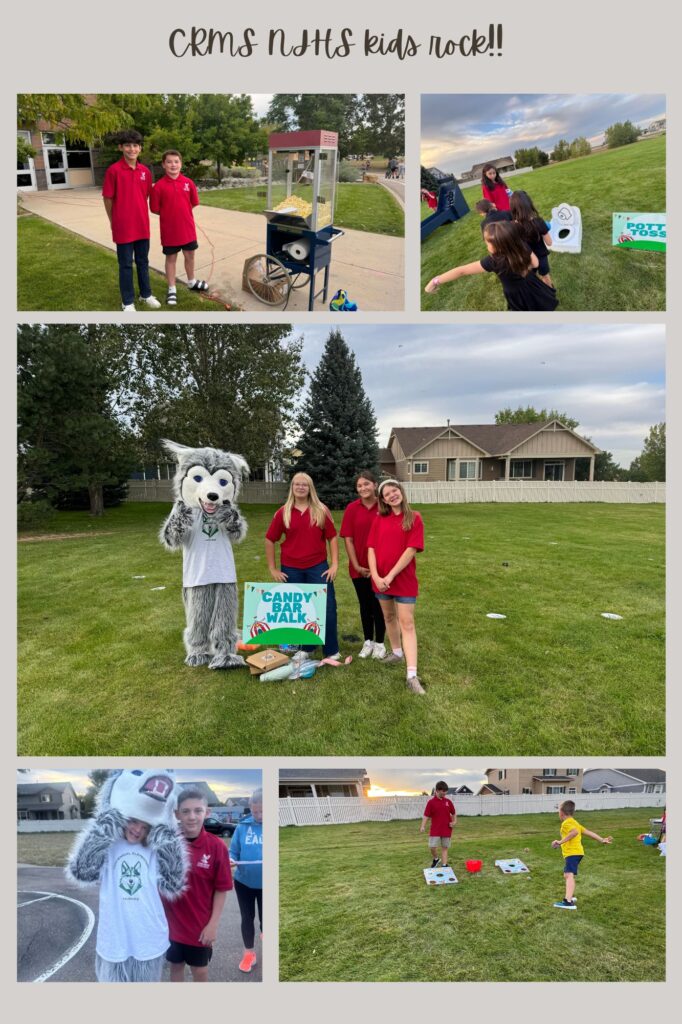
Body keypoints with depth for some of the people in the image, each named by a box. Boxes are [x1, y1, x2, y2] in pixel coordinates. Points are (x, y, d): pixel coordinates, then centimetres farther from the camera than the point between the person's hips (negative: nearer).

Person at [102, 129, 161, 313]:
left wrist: (141, 216, 14)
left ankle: (146, 294, 32)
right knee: (126, 265, 5)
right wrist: (114, 222, 1)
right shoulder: (113, 170, -11)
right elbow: (108, 199, -6)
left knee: (143, 262, 16)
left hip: (142, 226, 4)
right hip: (123, 227, -4)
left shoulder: (145, 171, 4)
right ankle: (127, 301, 15)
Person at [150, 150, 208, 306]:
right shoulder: (159, 186, -10)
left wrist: (181, 213, 4)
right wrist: (169, 214, -2)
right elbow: (155, 209, -7)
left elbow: (193, 203, 8)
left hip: (188, 228, 3)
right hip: (169, 230, -3)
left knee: (189, 256, 16)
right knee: (171, 258, 8)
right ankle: (172, 289, 16)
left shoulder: (189, 183, -2)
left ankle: (192, 282, 37)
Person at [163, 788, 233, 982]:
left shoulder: (216, 846, -18)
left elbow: (221, 889, -10)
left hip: (200, 924, -2)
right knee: (175, 965, 22)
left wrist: (213, 924, -11)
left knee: (200, 969, 17)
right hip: (171, 921, 2)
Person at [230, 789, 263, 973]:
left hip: (266, 884, -1)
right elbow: (233, 851, -3)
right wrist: (231, 860, -25)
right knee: (247, 918, 16)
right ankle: (249, 953, 36)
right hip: (244, 882, 1)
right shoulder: (242, 826, -9)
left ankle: (264, 931, 45)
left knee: (264, 917, 13)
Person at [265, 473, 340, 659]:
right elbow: (270, 540, 3)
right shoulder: (283, 513, 0)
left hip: (318, 566, -1)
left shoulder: (321, 511, 0)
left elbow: (332, 537, 2)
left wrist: (335, 564, -5)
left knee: (328, 607, -1)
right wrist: (272, 569, 1)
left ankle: (332, 651, 12)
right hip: (291, 569, 1)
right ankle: (304, 649, 26)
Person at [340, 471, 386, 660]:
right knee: (365, 605, 13)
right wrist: (356, 565, -7)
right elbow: (348, 539, -2)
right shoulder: (352, 508, -3)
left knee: (378, 605, 8)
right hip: (359, 567, 2)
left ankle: (379, 643, 22)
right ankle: (368, 642, 27)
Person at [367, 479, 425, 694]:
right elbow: (371, 549, 1)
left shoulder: (413, 518, -6)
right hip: (380, 578, 4)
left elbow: (411, 550, -13)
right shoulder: (379, 519, 4)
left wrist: (391, 575, -17)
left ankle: (412, 676, -9)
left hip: (404, 579, -4)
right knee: (389, 617, 19)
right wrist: (375, 575, -13)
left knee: (407, 623, -7)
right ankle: (397, 653, 40)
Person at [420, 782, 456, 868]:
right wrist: (422, 826, -18)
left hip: (446, 829, 2)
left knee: (444, 847, 6)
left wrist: (454, 821, -1)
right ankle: (435, 859, 22)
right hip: (435, 829, -2)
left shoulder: (448, 801, 3)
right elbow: (426, 815, -7)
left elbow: (454, 813, 14)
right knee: (432, 847, -6)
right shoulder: (431, 802, -7)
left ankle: (444, 865, 15)